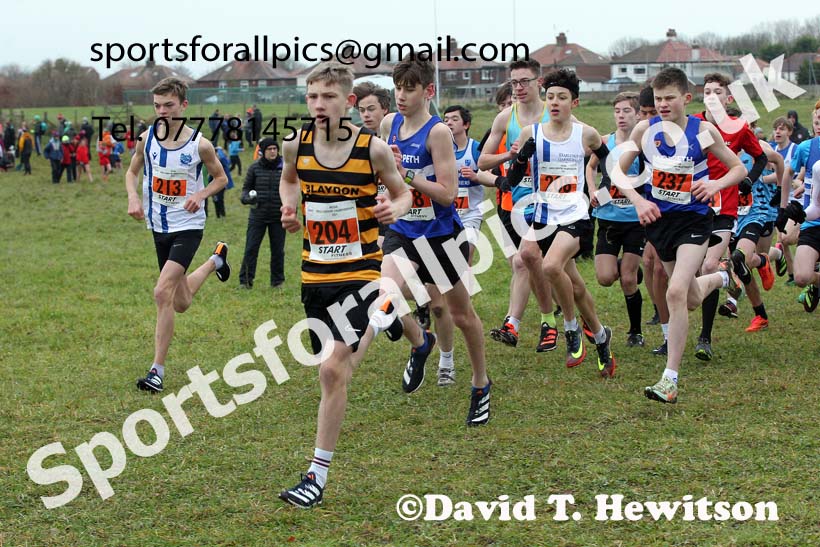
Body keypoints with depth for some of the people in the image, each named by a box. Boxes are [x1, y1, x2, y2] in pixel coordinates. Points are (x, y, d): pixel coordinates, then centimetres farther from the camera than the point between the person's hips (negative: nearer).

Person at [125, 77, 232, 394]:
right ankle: (215, 260, 50)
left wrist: (201, 195, -16)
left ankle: (157, 370, -14)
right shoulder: (147, 139, -3)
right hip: (159, 226, 5)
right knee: (180, 303, 18)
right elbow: (133, 171, 13)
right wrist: (133, 197, -8)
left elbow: (221, 177, 3)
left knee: (162, 293, -22)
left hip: (188, 227, -5)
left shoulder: (200, 145, -12)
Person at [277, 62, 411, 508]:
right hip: (314, 274, 4)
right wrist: (288, 209, 0)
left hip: (359, 274, -4)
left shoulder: (372, 148, -11)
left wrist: (393, 209, -18)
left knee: (333, 369, -16)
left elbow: (403, 193, 5)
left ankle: (317, 476, -9)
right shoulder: (297, 145, -3)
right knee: (336, 367, 13)